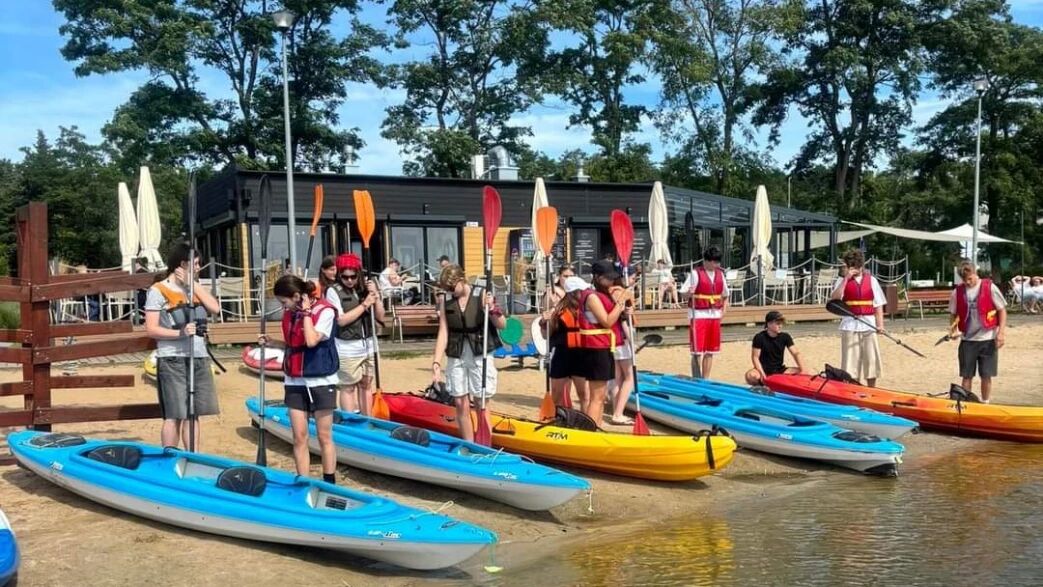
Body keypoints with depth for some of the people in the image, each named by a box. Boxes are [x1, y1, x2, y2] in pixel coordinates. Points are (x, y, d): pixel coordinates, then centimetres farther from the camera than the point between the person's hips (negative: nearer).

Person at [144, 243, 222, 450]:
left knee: (193, 414, 11)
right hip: (173, 360, -6)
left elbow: (215, 308, 0)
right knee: (175, 415, -6)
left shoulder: (195, 288, 16)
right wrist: (179, 333, -23)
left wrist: (193, 284, -2)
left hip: (199, 358, 6)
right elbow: (151, 329, -10)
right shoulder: (158, 290, -4)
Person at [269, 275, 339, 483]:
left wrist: (306, 312, -19)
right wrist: (271, 342, 2)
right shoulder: (289, 312, 5)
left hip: (321, 381, -5)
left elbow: (311, 341, -26)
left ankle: (329, 483, 14)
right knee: (299, 437, 5)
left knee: (324, 437, 4)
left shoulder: (325, 311, -14)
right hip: (294, 381, 5)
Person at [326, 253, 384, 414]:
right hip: (347, 349, -5)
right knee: (348, 387, 1)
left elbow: (381, 317, 6)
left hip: (368, 345, 5)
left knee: (366, 384, 12)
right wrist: (365, 304, -14)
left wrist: (375, 296, -8)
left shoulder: (365, 288, 6)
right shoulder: (333, 291, -7)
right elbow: (341, 320, -16)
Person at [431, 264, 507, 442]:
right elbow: (443, 333, -1)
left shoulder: (482, 295, -6)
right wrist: (436, 362, -9)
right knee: (461, 405, 6)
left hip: (480, 356, -3)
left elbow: (502, 325, -2)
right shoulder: (444, 300, 1)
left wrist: (491, 308, -19)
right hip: (456, 357, 3)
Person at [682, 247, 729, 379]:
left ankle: (706, 379, 18)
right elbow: (685, 293, -9)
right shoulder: (695, 273, -6)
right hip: (698, 315, -5)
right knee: (697, 351, -5)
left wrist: (723, 310, 8)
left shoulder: (720, 274, 11)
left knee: (710, 351, 9)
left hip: (715, 315, 6)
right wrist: (689, 292, -32)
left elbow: (725, 295, 20)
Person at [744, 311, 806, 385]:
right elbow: (755, 357, -11)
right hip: (764, 370, -4)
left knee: (800, 372, -20)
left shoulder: (785, 337, 1)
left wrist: (803, 370, -20)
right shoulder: (759, 337, -9)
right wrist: (762, 374, -27)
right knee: (750, 375, -36)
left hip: (780, 370, 4)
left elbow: (796, 353, -4)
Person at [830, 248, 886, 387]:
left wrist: (880, 324, -5)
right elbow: (834, 299, -15)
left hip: (869, 325, 2)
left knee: (871, 360, 7)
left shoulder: (871, 280, 8)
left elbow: (878, 304, 7)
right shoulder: (842, 280, 3)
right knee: (850, 362, 0)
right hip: (850, 325, -2)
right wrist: (846, 278, -16)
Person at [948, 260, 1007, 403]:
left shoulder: (990, 287, -5)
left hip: (988, 339, -2)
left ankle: (985, 404, 17)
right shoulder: (957, 292, 1)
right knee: (967, 376, 6)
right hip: (967, 340, 2)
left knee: (986, 375, 4)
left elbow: (1002, 310, -2)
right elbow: (953, 314, 11)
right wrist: (954, 328, -8)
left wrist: (1001, 332, -10)